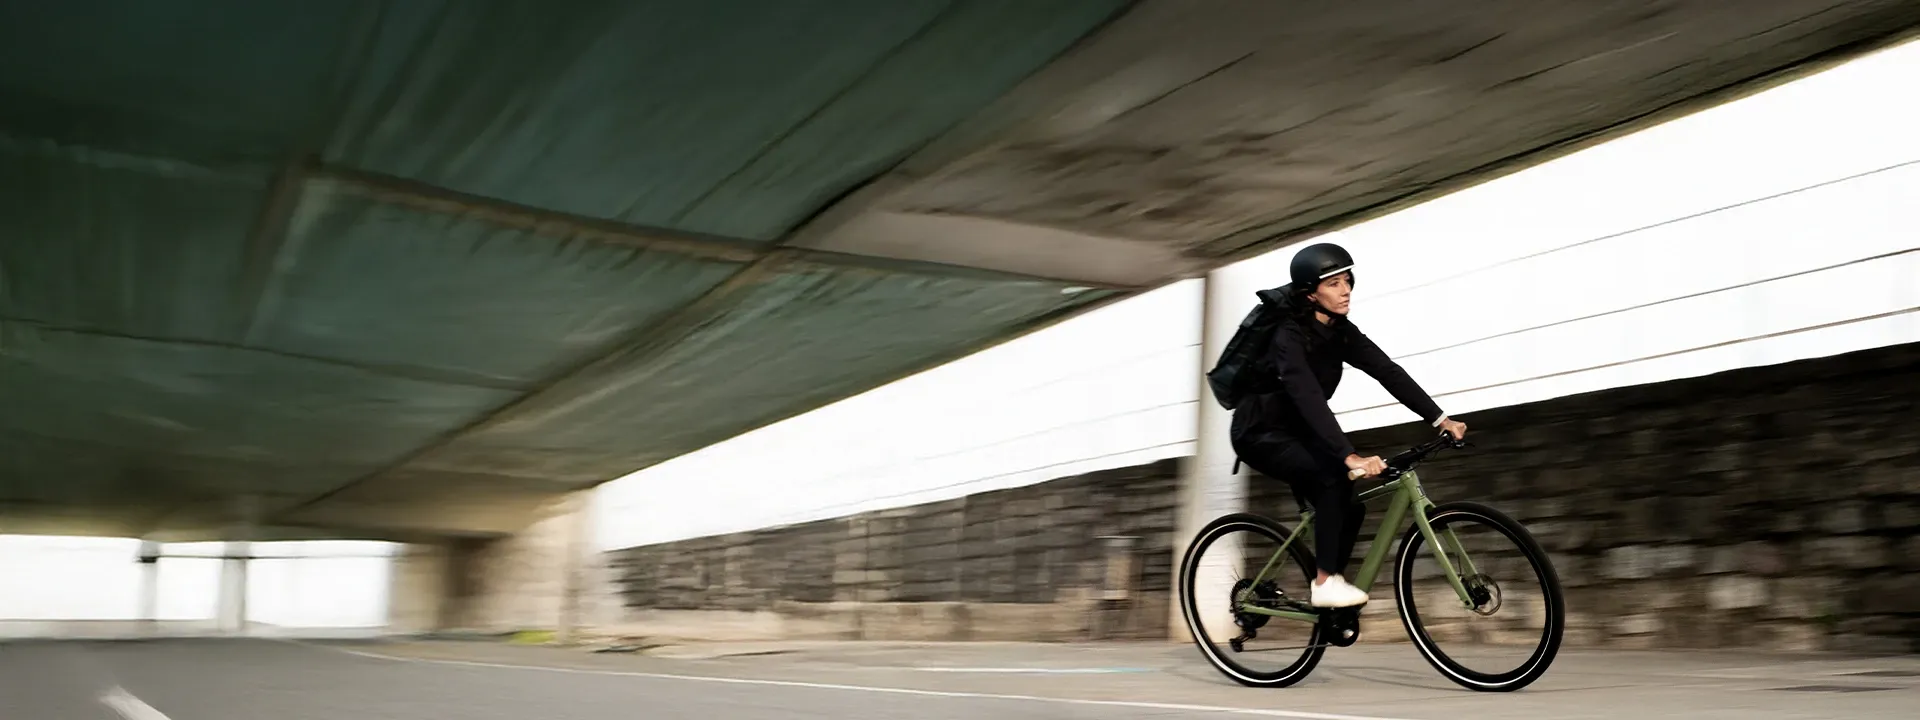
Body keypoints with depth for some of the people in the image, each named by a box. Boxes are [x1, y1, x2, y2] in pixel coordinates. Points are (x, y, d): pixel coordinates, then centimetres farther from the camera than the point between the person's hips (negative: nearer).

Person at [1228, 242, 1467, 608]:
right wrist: (1350, 457, -52)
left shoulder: (1341, 332, -5)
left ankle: (1330, 587, 11)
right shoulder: (1290, 337, -28)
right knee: (1334, 476, -28)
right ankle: (1326, 583, -21)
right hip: (1261, 433, -7)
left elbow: (1388, 372, -11)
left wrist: (1441, 419, -19)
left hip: (1295, 432, 8)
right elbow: (1309, 399, -41)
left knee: (1349, 507, -5)